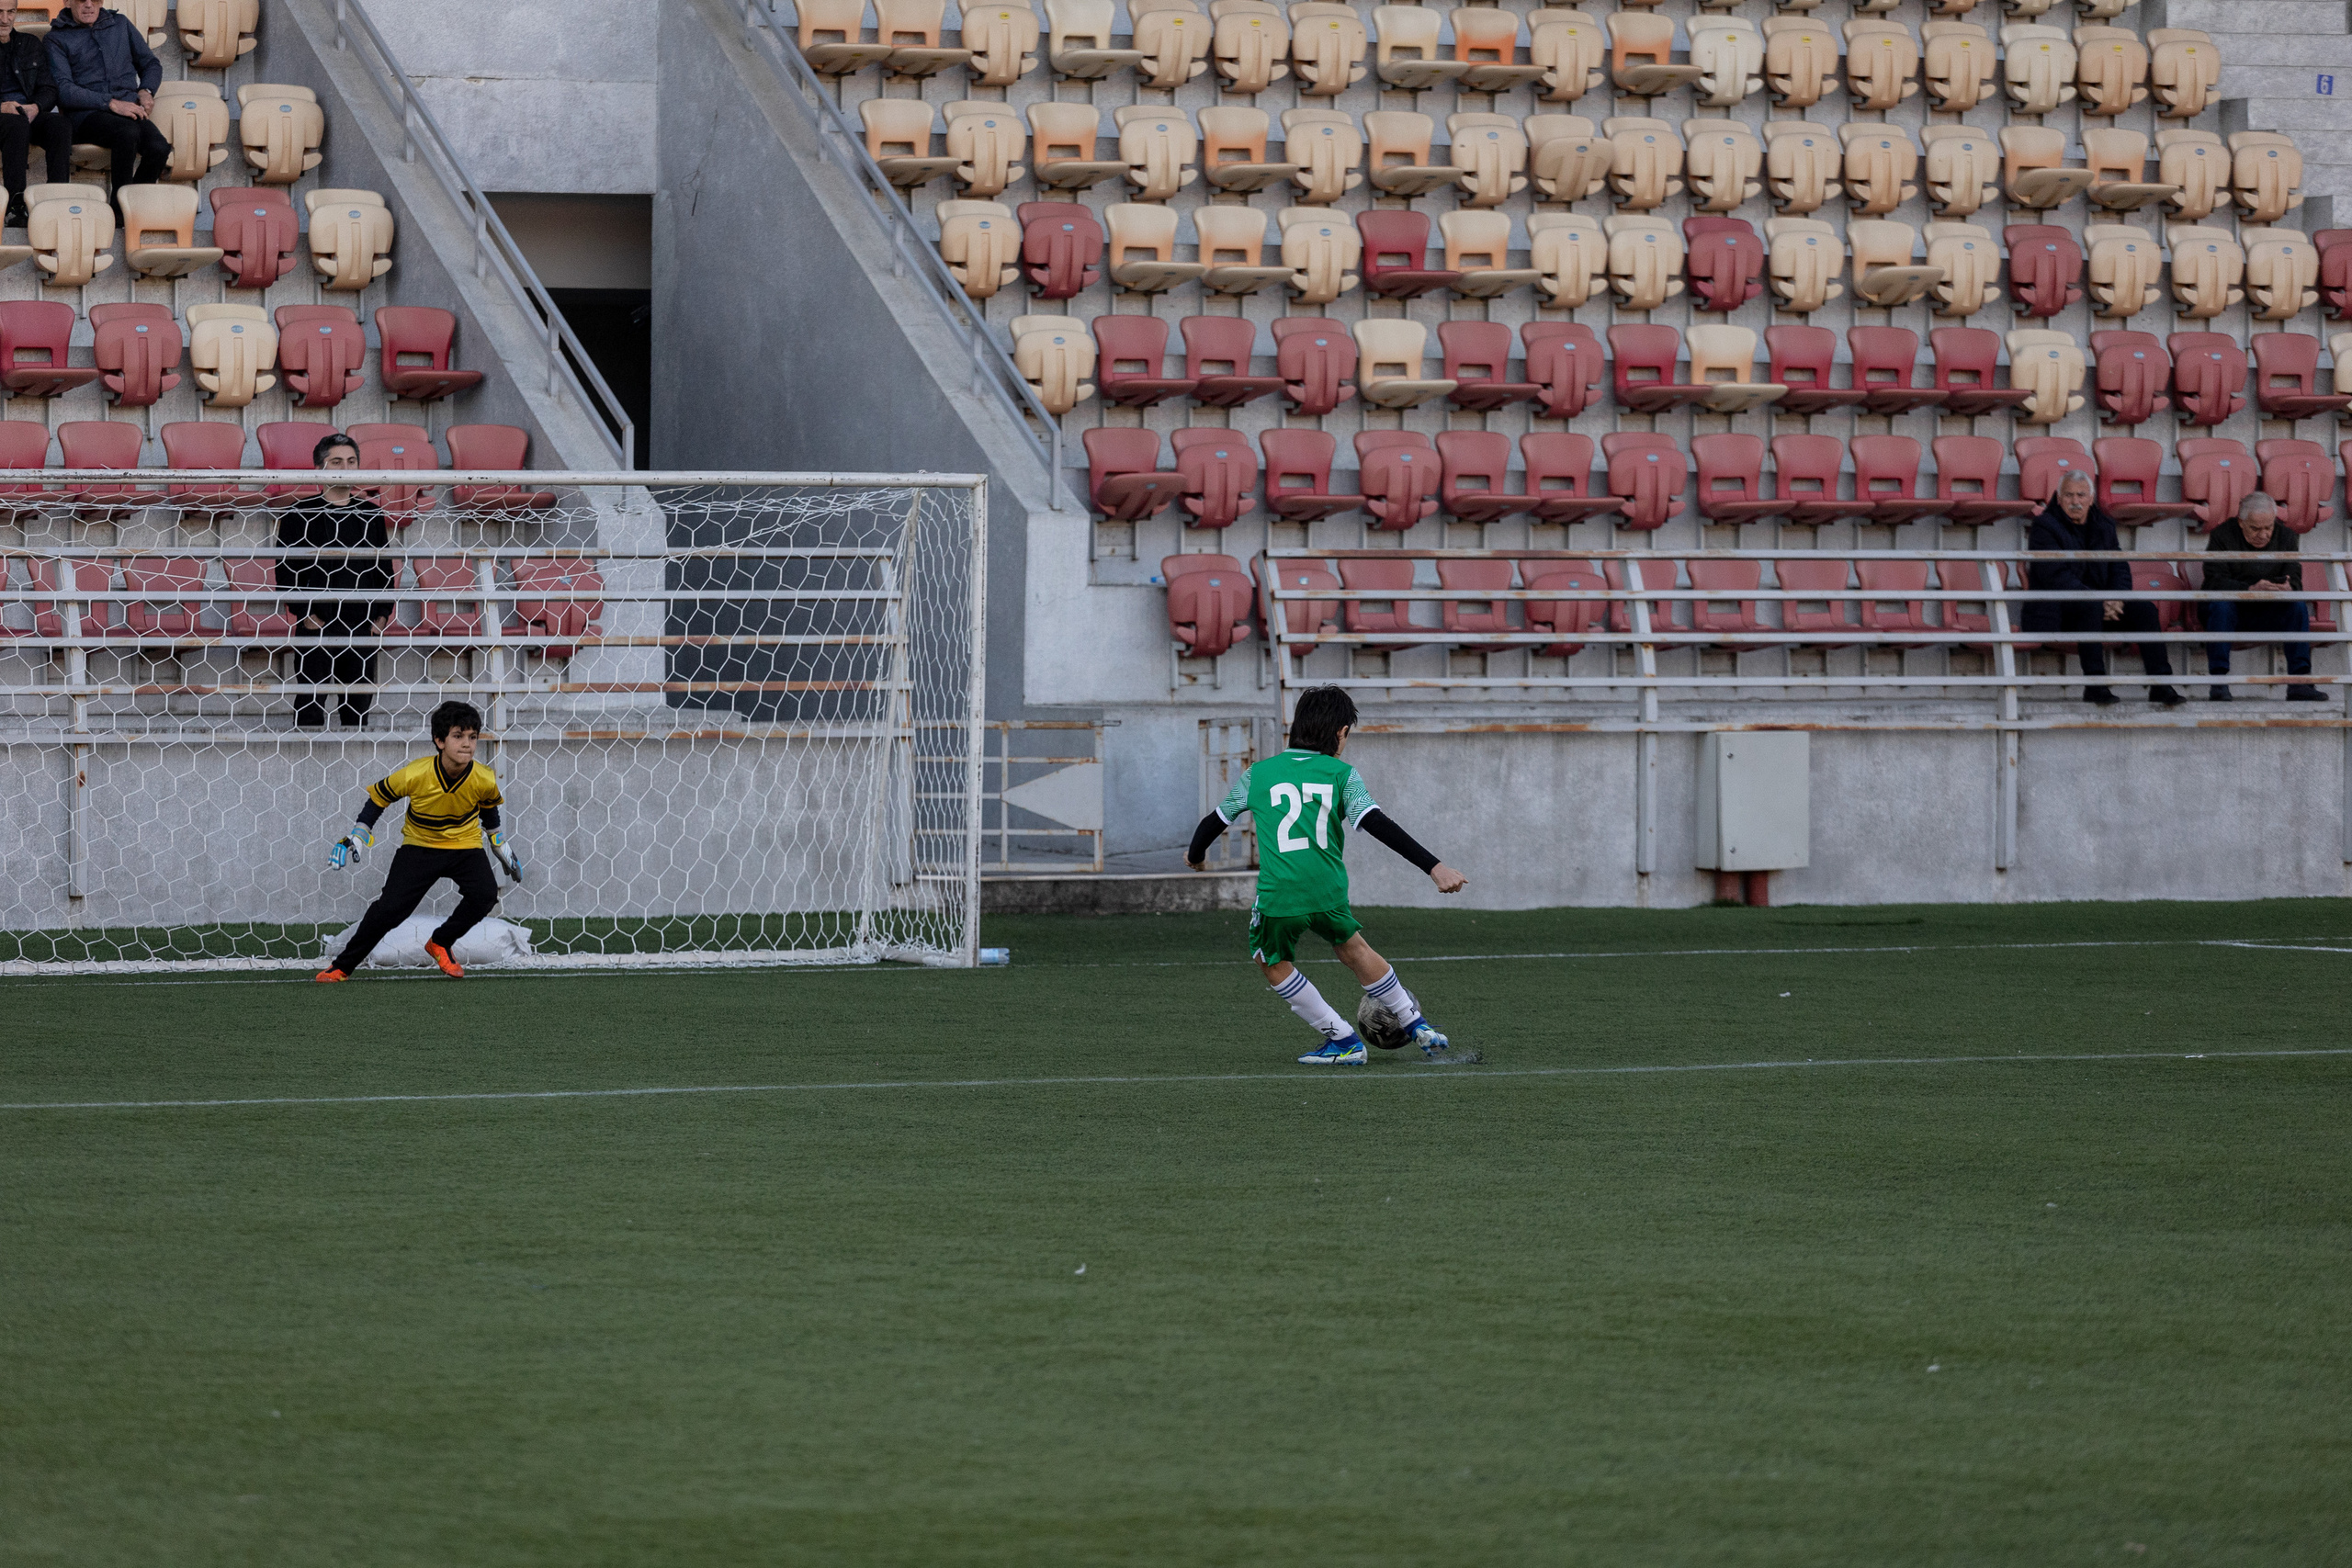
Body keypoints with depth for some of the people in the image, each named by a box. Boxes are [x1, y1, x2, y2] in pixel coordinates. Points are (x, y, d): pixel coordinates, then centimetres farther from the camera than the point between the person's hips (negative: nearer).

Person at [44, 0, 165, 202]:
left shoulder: (120, 24, 21)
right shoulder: (57, 39, 7)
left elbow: (151, 64, 30)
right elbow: (63, 91, -6)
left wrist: (146, 92, 6)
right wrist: (111, 104, -16)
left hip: (129, 109, 4)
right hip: (85, 115, -4)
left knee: (159, 147, -28)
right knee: (128, 132, -37)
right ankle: (121, 203, -25)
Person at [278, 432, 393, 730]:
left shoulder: (371, 515, 13)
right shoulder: (298, 514, 2)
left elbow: (384, 569, 16)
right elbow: (286, 568, -1)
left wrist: (381, 614, 4)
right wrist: (304, 613, -10)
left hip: (362, 626, 3)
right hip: (316, 624, -3)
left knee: (359, 705, 3)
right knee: (311, 705, -5)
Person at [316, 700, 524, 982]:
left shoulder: (484, 781, -18)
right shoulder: (414, 775, -26)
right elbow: (379, 795, -7)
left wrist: (502, 847, 17)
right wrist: (356, 838, -10)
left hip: (464, 846, 2)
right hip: (419, 846, -2)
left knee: (485, 895, -24)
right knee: (390, 907, -16)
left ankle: (440, 944, 2)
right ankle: (343, 966, 3)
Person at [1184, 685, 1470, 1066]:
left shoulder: (1258, 774, 11)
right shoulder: (1341, 774, 5)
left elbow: (1213, 823, 21)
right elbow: (1378, 825, -8)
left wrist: (1196, 855, 44)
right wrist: (1434, 867, -11)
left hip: (1278, 894, -1)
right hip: (1329, 890, 1)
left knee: (1273, 963, 23)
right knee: (1352, 947, 26)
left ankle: (1343, 1041, 20)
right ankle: (1416, 1026, 37)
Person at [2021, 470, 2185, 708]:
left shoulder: (2103, 526, 14)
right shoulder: (2044, 527, -7)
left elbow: (2119, 567, 10)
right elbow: (2056, 578, -18)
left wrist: (2117, 598, -13)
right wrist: (2100, 601, -25)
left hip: (2095, 603, 6)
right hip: (2053, 612, -6)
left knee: (2143, 608, -14)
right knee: (2091, 607, -37)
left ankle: (2160, 685, -18)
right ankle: (2095, 685, -40)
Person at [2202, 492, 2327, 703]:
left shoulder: (2285, 536, 4)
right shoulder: (2222, 537, -7)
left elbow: (2294, 579, -4)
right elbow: (2214, 582, -20)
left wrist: (2288, 588, -32)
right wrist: (2251, 590, -37)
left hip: (2266, 616, 3)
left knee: (2298, 606, -24)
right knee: (2220, 605, -36)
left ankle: (2299, 684, -27)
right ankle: (2218, 684, -34)